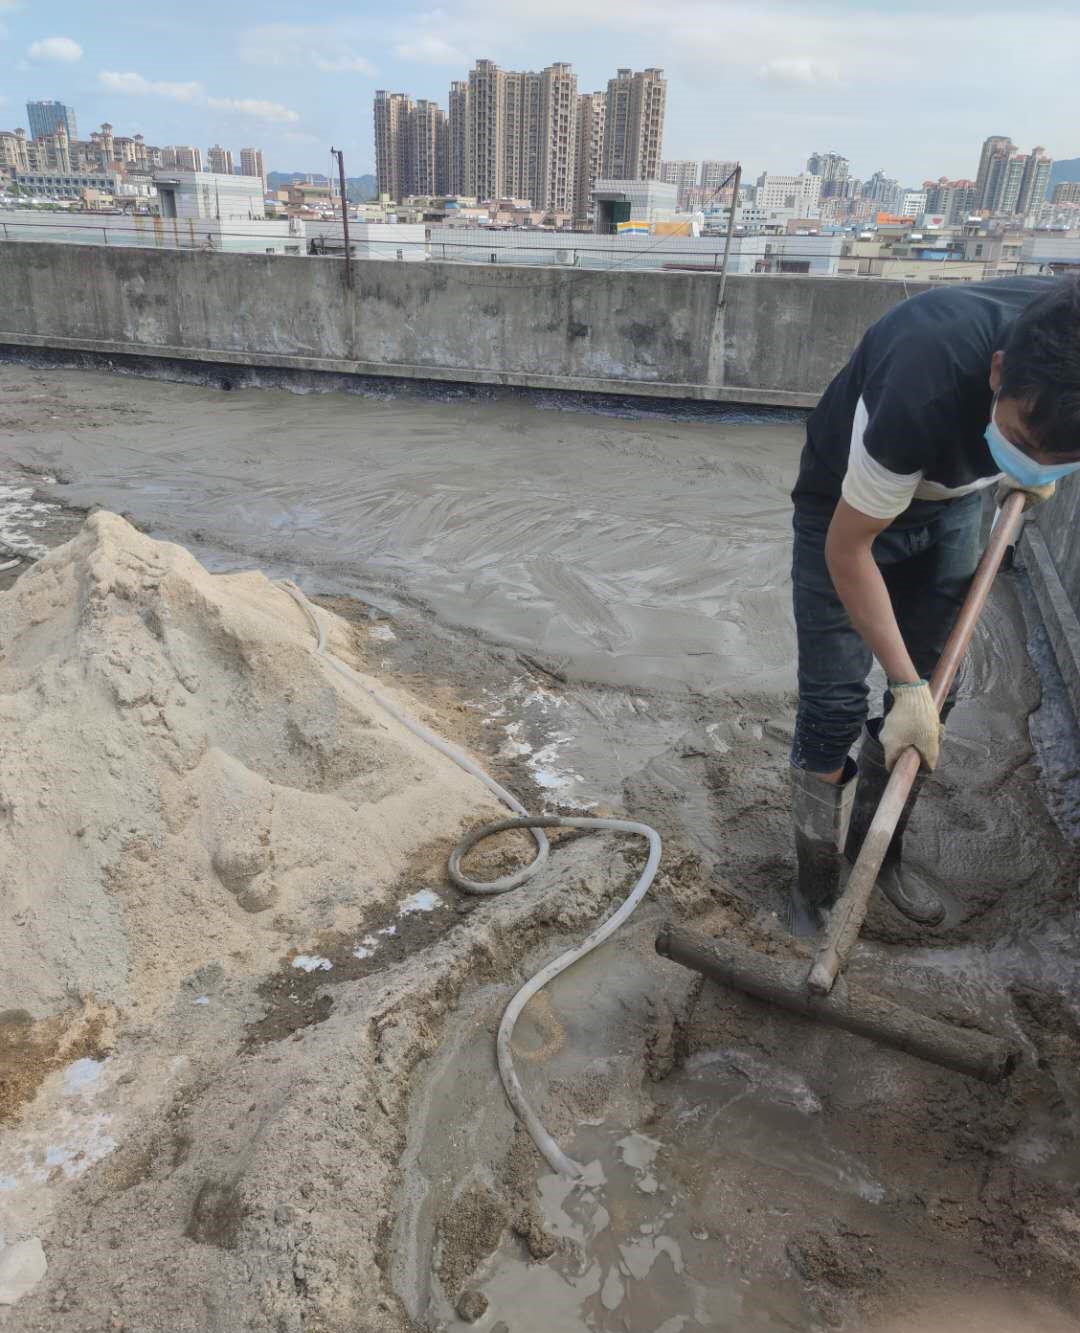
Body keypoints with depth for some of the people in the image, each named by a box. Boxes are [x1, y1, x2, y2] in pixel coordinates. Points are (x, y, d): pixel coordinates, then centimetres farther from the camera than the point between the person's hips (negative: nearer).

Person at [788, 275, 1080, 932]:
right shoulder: (924, 390, -42)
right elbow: (848, 548, -29)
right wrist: (906, 683, -25)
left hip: (952, 500, 5)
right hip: (848, 505, -5)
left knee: (934, 696, 7)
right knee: (834, 706, -8)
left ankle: (879, 850, 26)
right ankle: (816, 890, 9)